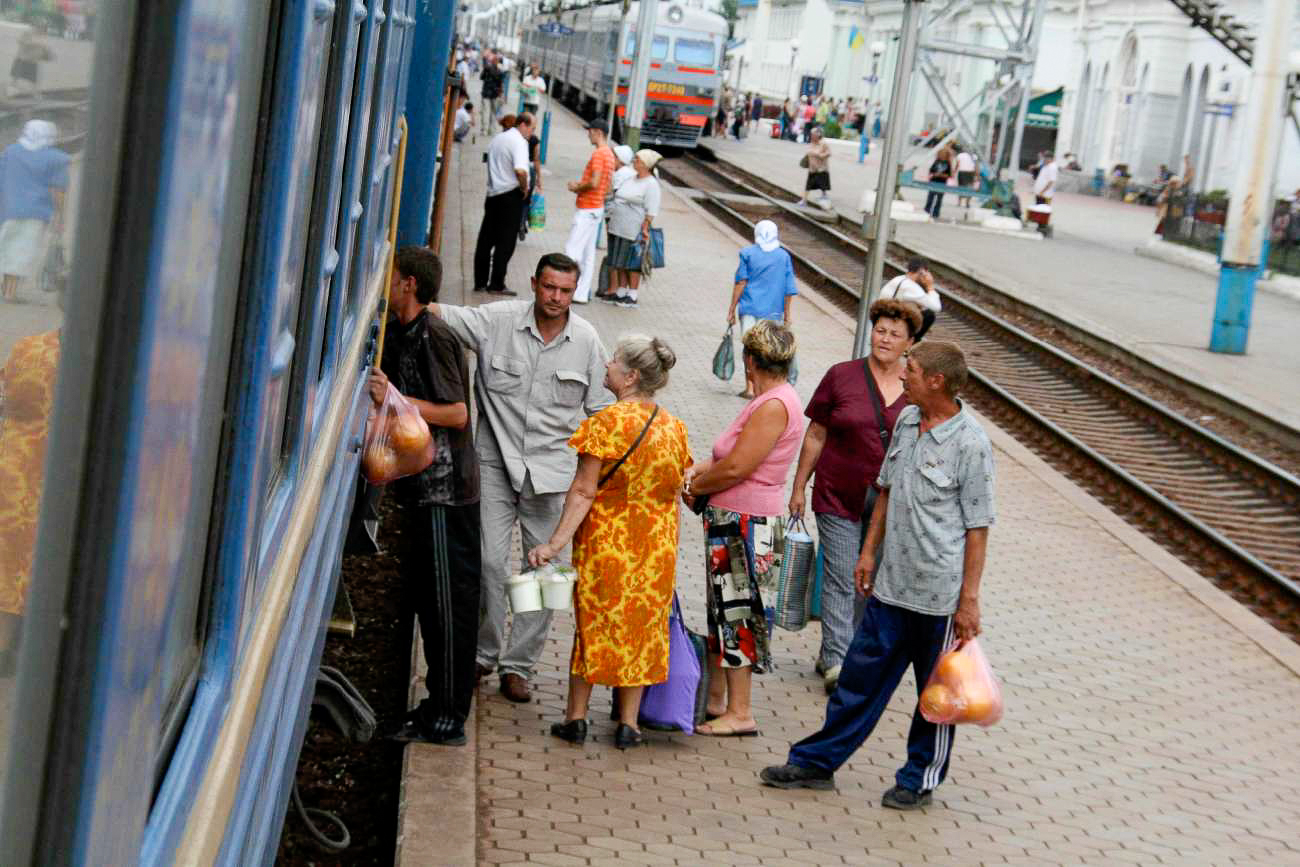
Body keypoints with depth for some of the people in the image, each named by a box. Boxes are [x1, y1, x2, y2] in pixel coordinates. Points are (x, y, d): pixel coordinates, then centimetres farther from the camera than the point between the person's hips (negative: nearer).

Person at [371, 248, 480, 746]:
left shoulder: (433, 337, -15)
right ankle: (438, 705, 24)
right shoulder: (403, 334, 14)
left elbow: (456, 413, -18)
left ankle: (448, 719, 3)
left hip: (445, 490, -10)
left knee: (448, 603, -3)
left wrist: (394, 398, -21)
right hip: (423, 487, 10)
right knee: (426, 596, 14)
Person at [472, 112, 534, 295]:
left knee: (486, 240, 9)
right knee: (505, 242, -2)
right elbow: (520, 170, -27)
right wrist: (524, 188, -10)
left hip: (492, 194, 8)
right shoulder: (519, 141, -12)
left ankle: (480, 282, 12)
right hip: (510, 195, -8)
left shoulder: (497, 138, 15)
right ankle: (497, 284, -2)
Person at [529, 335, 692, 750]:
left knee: (593, 622, 10)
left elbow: (583, 492, -17)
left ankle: (576, 716, 18)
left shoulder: (606, 424, -16)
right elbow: (675, 493, 7)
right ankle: (628, 723, 16)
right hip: (655, 547, 4)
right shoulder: (675, 429, 0)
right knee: (640, 626, 12)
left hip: (605, 541, -3)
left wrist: (555, 543, -15)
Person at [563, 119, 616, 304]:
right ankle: (582, 293, 13)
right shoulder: (609, 154, 14)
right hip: (597, 207, 10)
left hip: (587, 209, -10)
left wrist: (577, 188, -8)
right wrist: (580, 184, 13)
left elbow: (594, 183, -25)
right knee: (588, 252, 10)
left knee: (572, 250, -9)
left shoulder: (599, 154, -17)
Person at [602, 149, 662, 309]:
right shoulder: (629, 180, 14)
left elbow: (651, 211, -16)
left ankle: (632, 296, 7)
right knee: (620, 263, 13)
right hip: (618, 228, 8)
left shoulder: (651, 185, -12)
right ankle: (620, 292, 22)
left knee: (632, 264, -1)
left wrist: (645, 229, -21)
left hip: (634, 232, -8)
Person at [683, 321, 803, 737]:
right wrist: (698, 471, 1)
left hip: (746, 524, -10)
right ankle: (715, 700, 26)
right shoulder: (772, 399, 12)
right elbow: (733, 457, 16)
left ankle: (739, 713, 4)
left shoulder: (774, 406, -19)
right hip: (733, 521, 10)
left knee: (736, 613, -3)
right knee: (722, 610, 16)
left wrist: (693, 488, -7)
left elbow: (735, 468, -22)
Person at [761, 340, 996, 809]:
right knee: (861, 677, 14)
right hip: (891, 583, 6)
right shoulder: (906, 421, 5)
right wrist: (869, 551, 16)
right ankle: (816, 762, 24)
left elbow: (977, 527, -14)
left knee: (936, 692, 10)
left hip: (940, 594, -6)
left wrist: (969, 600, -13)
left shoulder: (970, 443, -17)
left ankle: (920, 779, 26)